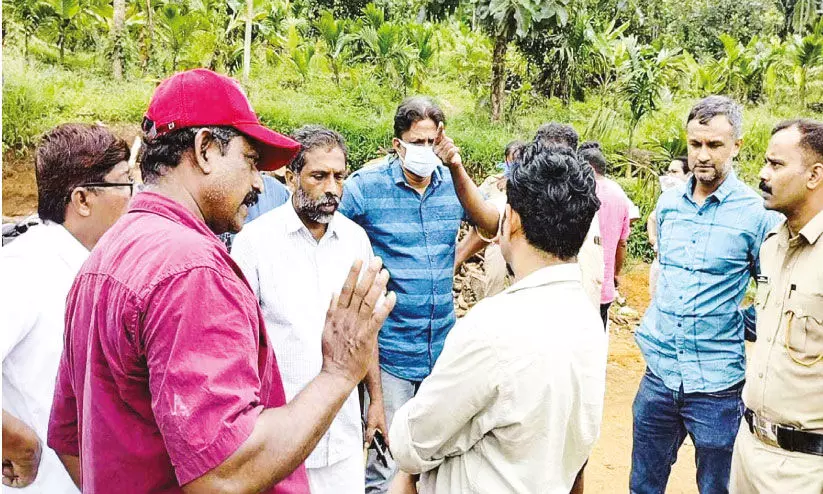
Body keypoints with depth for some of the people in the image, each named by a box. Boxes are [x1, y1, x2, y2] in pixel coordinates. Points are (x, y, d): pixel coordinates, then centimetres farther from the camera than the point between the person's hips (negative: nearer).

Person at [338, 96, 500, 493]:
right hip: (390, 345, -4)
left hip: (443, 345, 4)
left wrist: (456, 167, -19)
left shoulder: (451, 181, 2)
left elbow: (492, 225, -13)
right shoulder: (366, 185, -9)